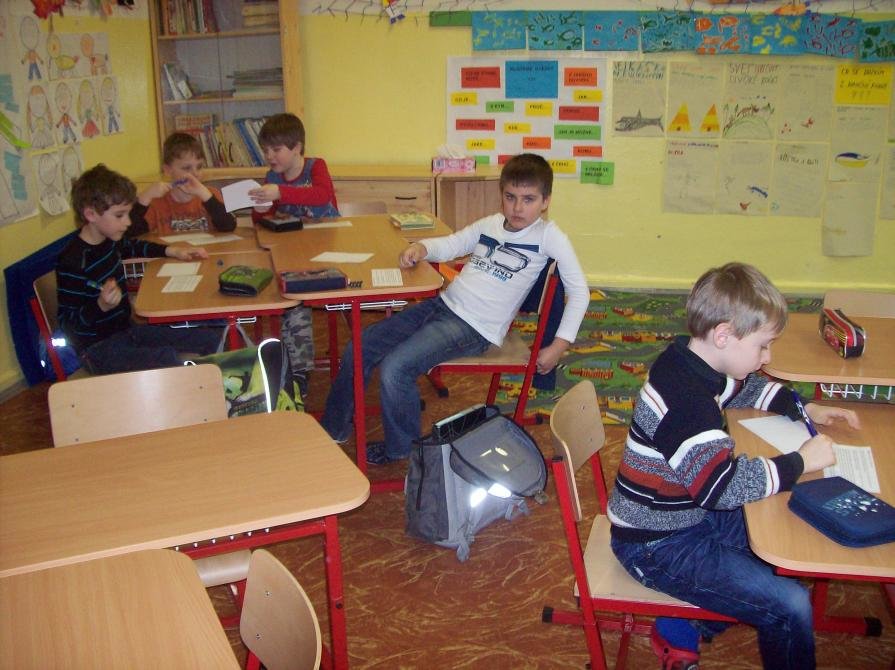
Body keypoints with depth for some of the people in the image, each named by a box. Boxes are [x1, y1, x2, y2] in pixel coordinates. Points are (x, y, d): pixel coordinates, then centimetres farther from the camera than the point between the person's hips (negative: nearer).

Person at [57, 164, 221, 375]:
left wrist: (172, 251, 21)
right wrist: (102, 305, -34)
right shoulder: (73, 262, -22)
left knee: (212, 340, -1)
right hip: (98, 348, -9)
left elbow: (133, 246, 31)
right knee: (168, 358, -35)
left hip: (125, 330, 9)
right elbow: (68, 322, -18)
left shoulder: (108, 240, 6)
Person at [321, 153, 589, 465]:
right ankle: (334, 430, 25)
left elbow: (579, 291, -9)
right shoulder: (490, 224, 9)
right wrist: (420, 247, -7)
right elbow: (449, 245, 16)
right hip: (443, 304, 7)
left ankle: (401, 449, 3)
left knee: (394, 368, -23)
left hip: (475, 328, -7)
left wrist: (558, 346, -13)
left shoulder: (548, 235, -9)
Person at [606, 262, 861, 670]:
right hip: (656, 546, -10)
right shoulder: (685, 399, -29)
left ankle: (680, 631, 21)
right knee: (790, 606, -16)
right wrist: (800, 461, -21)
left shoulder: (694, 363, 2)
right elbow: (725, 484, -34)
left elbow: (748, 389, 24)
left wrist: (806, 410, 10)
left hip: (689, 513, 10)